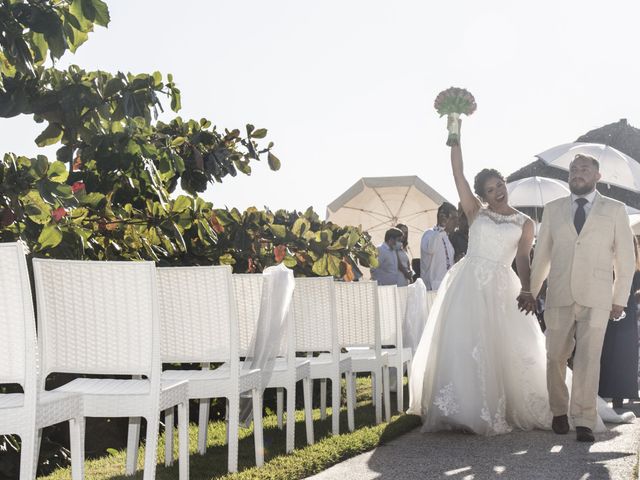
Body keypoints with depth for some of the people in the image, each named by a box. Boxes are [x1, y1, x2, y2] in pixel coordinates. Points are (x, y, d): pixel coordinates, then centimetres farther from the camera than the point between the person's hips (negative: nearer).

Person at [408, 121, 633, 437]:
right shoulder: (476, 212, 8)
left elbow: (523, 260, 3)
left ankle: (502, 409, 7)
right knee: (464, 347, -4)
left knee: (509, 348, -2)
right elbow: (458, 173, 2)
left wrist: (527, 290, -15)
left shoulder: (524, 223, 10)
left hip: (501, 288, 1)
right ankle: (469, 409, 1)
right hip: (469, 285, 0)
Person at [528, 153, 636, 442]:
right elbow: (542, 255, 16)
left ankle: (584, 421, -5)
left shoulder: (615, 210, 8)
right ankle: (559, 412, 21)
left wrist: (620, 299, 4)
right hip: (559, 296, 2)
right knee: (556, 356, 4)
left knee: (588, 359, -9)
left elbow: (625, 258, 8)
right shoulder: (553, 210, 12)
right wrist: (531, 291, 16)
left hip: (596, 298, -2)